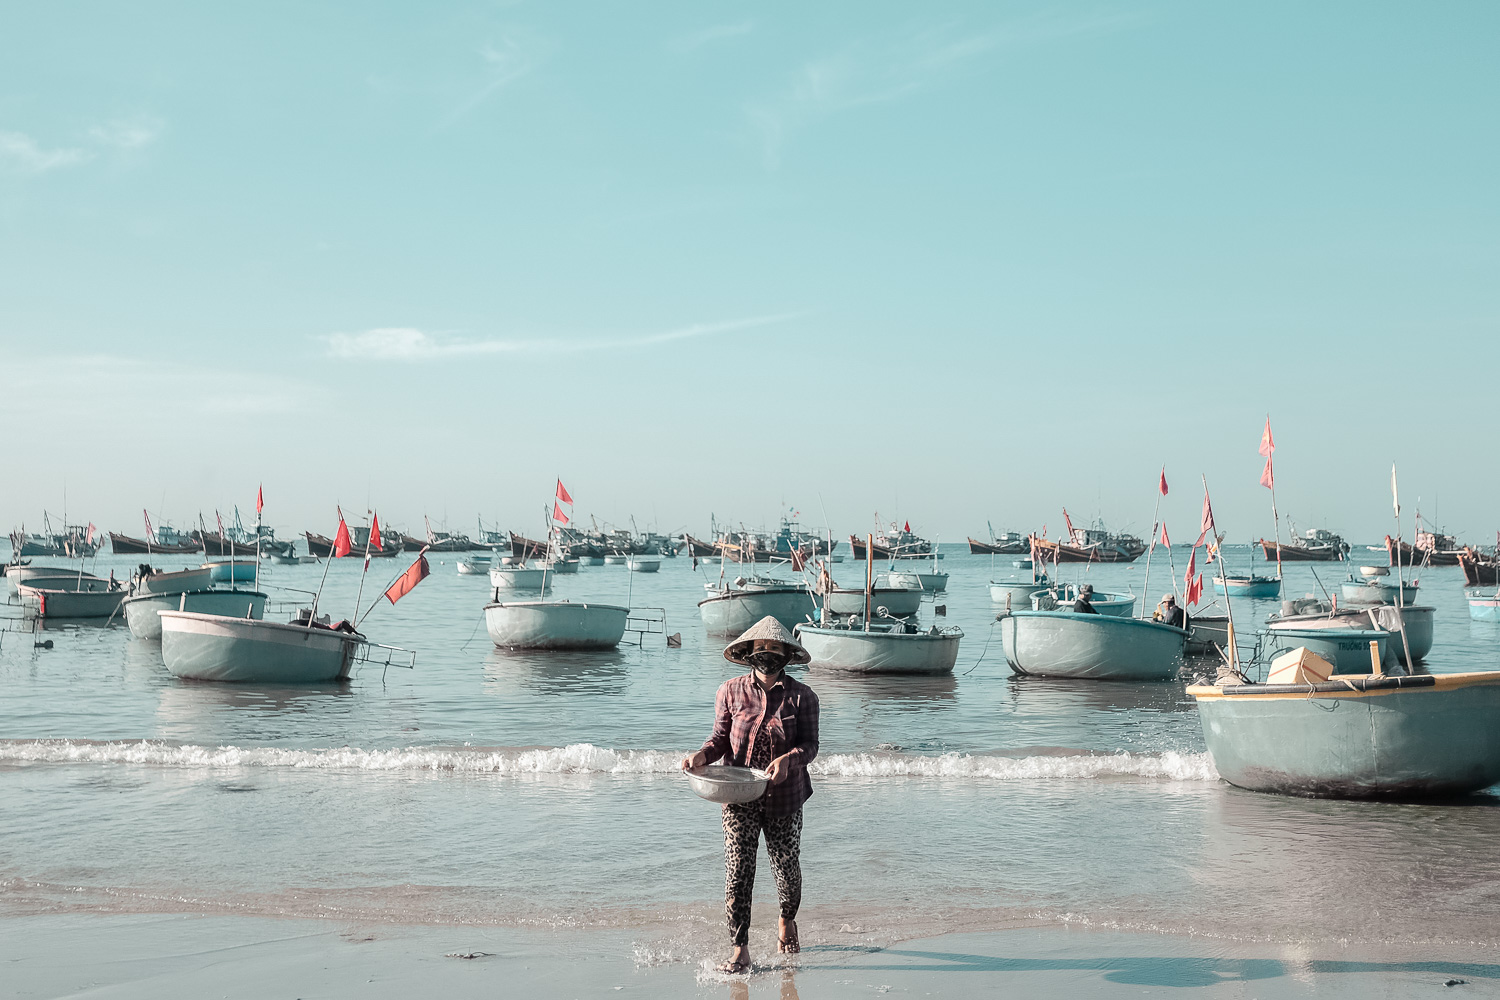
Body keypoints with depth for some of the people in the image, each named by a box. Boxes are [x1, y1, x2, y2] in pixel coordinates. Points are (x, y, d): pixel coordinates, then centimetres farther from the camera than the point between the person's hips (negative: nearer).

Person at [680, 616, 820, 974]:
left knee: (787, 868, 12)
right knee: (738, 873, -6)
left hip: (784, 799, 0)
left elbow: (810, 744, -5)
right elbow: (721, 737, 6)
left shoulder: (802, 697, -1)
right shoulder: (731, 692, 3)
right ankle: (740, 952, 0)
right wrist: (702, 755, -14)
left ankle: (787, 921, 43)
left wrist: (788, 759, -25)